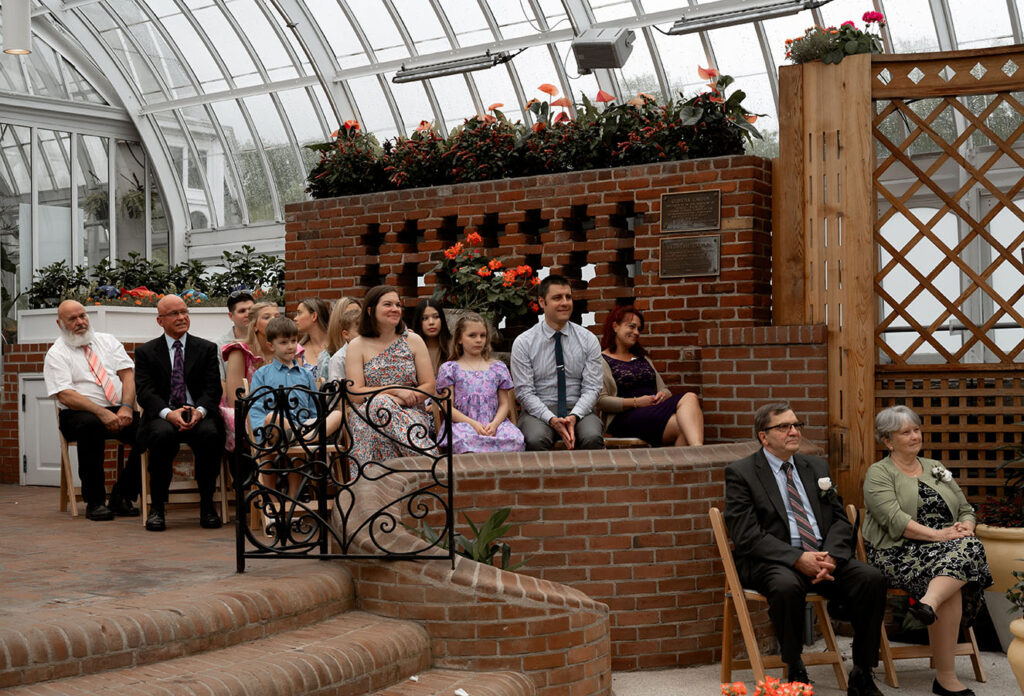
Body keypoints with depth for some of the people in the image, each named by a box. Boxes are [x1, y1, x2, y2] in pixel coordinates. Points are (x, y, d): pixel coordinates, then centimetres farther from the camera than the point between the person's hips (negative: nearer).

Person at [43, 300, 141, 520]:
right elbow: (65, 395, -10)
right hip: (78, 414, -4)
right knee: (91, 425, -39)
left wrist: (126, 407, -13)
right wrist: (102, 413, -22)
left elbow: (128, 375, 6)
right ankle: (95, 501, -27)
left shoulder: (107, 341, 16)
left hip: (119, 412, 4)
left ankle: (121, 497, -10)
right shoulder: (56, 354, 3)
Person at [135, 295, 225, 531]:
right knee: (162, 435, -36)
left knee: (210, 434, -34)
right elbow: (145, 392, -1)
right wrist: (169, 413, -22)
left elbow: (213, 389, 3)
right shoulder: (145, 352, 12)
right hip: (162, 416, -1)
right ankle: (157, 507, -22)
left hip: (198, 415, 1)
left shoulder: (207, 349, 14)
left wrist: (199, 411, -20)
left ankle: (206, 504, -17)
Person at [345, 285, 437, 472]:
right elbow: (356, 394, -4)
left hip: (411, 413, 0)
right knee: (380, 403, -35)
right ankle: (423, 457, -38)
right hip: (370, 416, 0)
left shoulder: (413, 341, 11)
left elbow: (429, 386, 6)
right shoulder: (357, 346, 6)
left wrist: (406, 398, -13)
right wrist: (395, 390, -14)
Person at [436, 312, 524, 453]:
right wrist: (473, 424, -13)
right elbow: (448, 407, 3)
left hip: (494, 422, 3)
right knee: (466, 439, -40)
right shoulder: (449, 369, 10)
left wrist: (494, 423, -9)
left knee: (515, 438, -32)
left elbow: (504, 404, 14)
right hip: (462, 423, -3)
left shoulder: (498, 368, 18)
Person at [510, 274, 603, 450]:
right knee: (536, 440, -36)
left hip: (578, 409, 1)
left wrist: (574, 416, -18)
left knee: (593, 438, -33)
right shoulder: (523, 343, 1)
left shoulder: (588, 340, 7)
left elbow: (591, 388, 1)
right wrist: (552, 420, -19)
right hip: (539, 410, -1)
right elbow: (524, 392, -4)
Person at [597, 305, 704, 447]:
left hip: (656, 411, 6)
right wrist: (636, 402, -13)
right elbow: (600, 401, -5)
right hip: (624, 418, -6)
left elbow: (664, 389, 29)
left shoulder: (643, 358, 31)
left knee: (690, 397, -31)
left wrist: (663, 395, 3)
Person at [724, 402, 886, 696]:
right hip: (774, 562, -5)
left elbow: (840, 520, 13)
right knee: (786, 586, -38)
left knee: (872, 578, -21)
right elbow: (747, 536, -9)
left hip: (825, 556, 5)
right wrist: (799, 559, -20)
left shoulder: (816, 467, 18)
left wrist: (829, 556, -9)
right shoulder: (741, 473, 0)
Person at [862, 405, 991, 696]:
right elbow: (894, 520, -12)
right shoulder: (879, 473, 3)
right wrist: (937, 534, -22)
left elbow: (966, 509, 21)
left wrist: (966, 526, -4)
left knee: (969, 546, -33)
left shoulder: (936, 469, 23)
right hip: (900, 552, -5)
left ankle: (929, 603, -49)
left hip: (948, 543, 5)